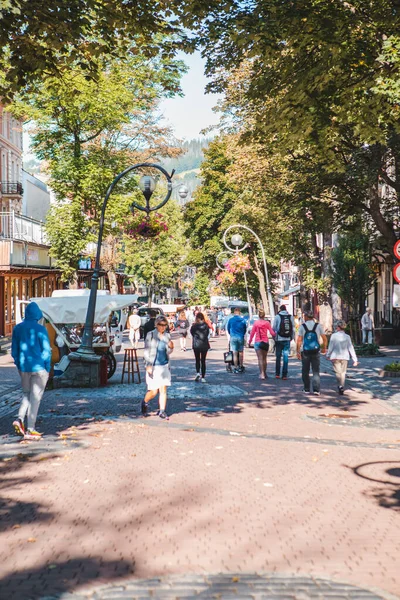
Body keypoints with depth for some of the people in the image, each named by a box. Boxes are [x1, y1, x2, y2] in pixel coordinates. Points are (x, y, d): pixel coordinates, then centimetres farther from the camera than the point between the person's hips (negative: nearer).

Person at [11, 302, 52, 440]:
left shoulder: (17, 328, 3)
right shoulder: (40, 329, -11)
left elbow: (14, 350, 9)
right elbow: (46, 350, -10)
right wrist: (47, 369, 0)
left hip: (23, 368, 4)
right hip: (39, 368, -4)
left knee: (26, 394, 21)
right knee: (35, 398, 2)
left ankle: (19, 419, 0)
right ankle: (30, 430, 3)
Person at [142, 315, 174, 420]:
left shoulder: (167, 336, 7)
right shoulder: (150, 335, -6)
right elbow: (146, 351, -5)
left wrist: (170, 347, -6)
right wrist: (148, 366, -12)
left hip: (164, 366, 4)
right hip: (153, 367, -4)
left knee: (163, 389, 0)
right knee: (153, 391, -1)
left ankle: (162, 411, 8)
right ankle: (144, 402, 28)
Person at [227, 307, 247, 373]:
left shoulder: (230, 320, -2)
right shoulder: (243, 320, 0)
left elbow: (228, 329, 9)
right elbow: (245, 329, 9)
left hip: (233, 337, -1)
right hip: (241, 337, 1)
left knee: (235, 353, 1)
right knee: (240, 352, 13)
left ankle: (236, 368, -1)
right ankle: (240, 367, 20)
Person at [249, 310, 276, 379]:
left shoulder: (256, 323, -3)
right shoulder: (267, 323, -2)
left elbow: (252, 333, -1)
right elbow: (272, 333, -4)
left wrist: (250, 341, 10)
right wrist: (275, 335, 16)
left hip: (257, 342, -1)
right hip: (265, 342, 1)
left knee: (260, 358, -3)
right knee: (264, 358, 15)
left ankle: (262, 374, -12)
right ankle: (264, 373, 24)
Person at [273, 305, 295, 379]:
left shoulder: (277, 316, -3)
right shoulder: (291, 317, 4)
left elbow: (274, 328, -2)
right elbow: (293, 328, 3)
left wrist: (274, 337, 9)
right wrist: (292, 338, 11)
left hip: (279, 339, -2)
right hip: (287, 339, 2)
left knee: (278, 356, 8)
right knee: (286, 357, 4)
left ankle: (277, 374, 10)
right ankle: (284, 375, 2)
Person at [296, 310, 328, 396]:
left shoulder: (302, 326, -2)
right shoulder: (318, 326, 1)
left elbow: (299, 340, -7)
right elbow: (325, 339, 1)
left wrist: (298, 351, -3)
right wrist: (324, 348, 16)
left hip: (305, 351, 0)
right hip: (316, 351, 1)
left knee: (305, 371, 11)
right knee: (316, 371, 2)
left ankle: (307, 389, 14)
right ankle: (316, 389, -11)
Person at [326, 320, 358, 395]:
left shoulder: (334, 336, -8)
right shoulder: (347, 337, -1)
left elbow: (330, 347, -6)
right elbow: (351, 348, -2)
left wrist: (328, 355, 10)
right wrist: (355, 360, 1)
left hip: (335, 357, -2)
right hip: (345, 357, 2)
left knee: (338, 372, 1)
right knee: (343, 372, 12)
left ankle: (340, 386, -19)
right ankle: (342, 387, 13)